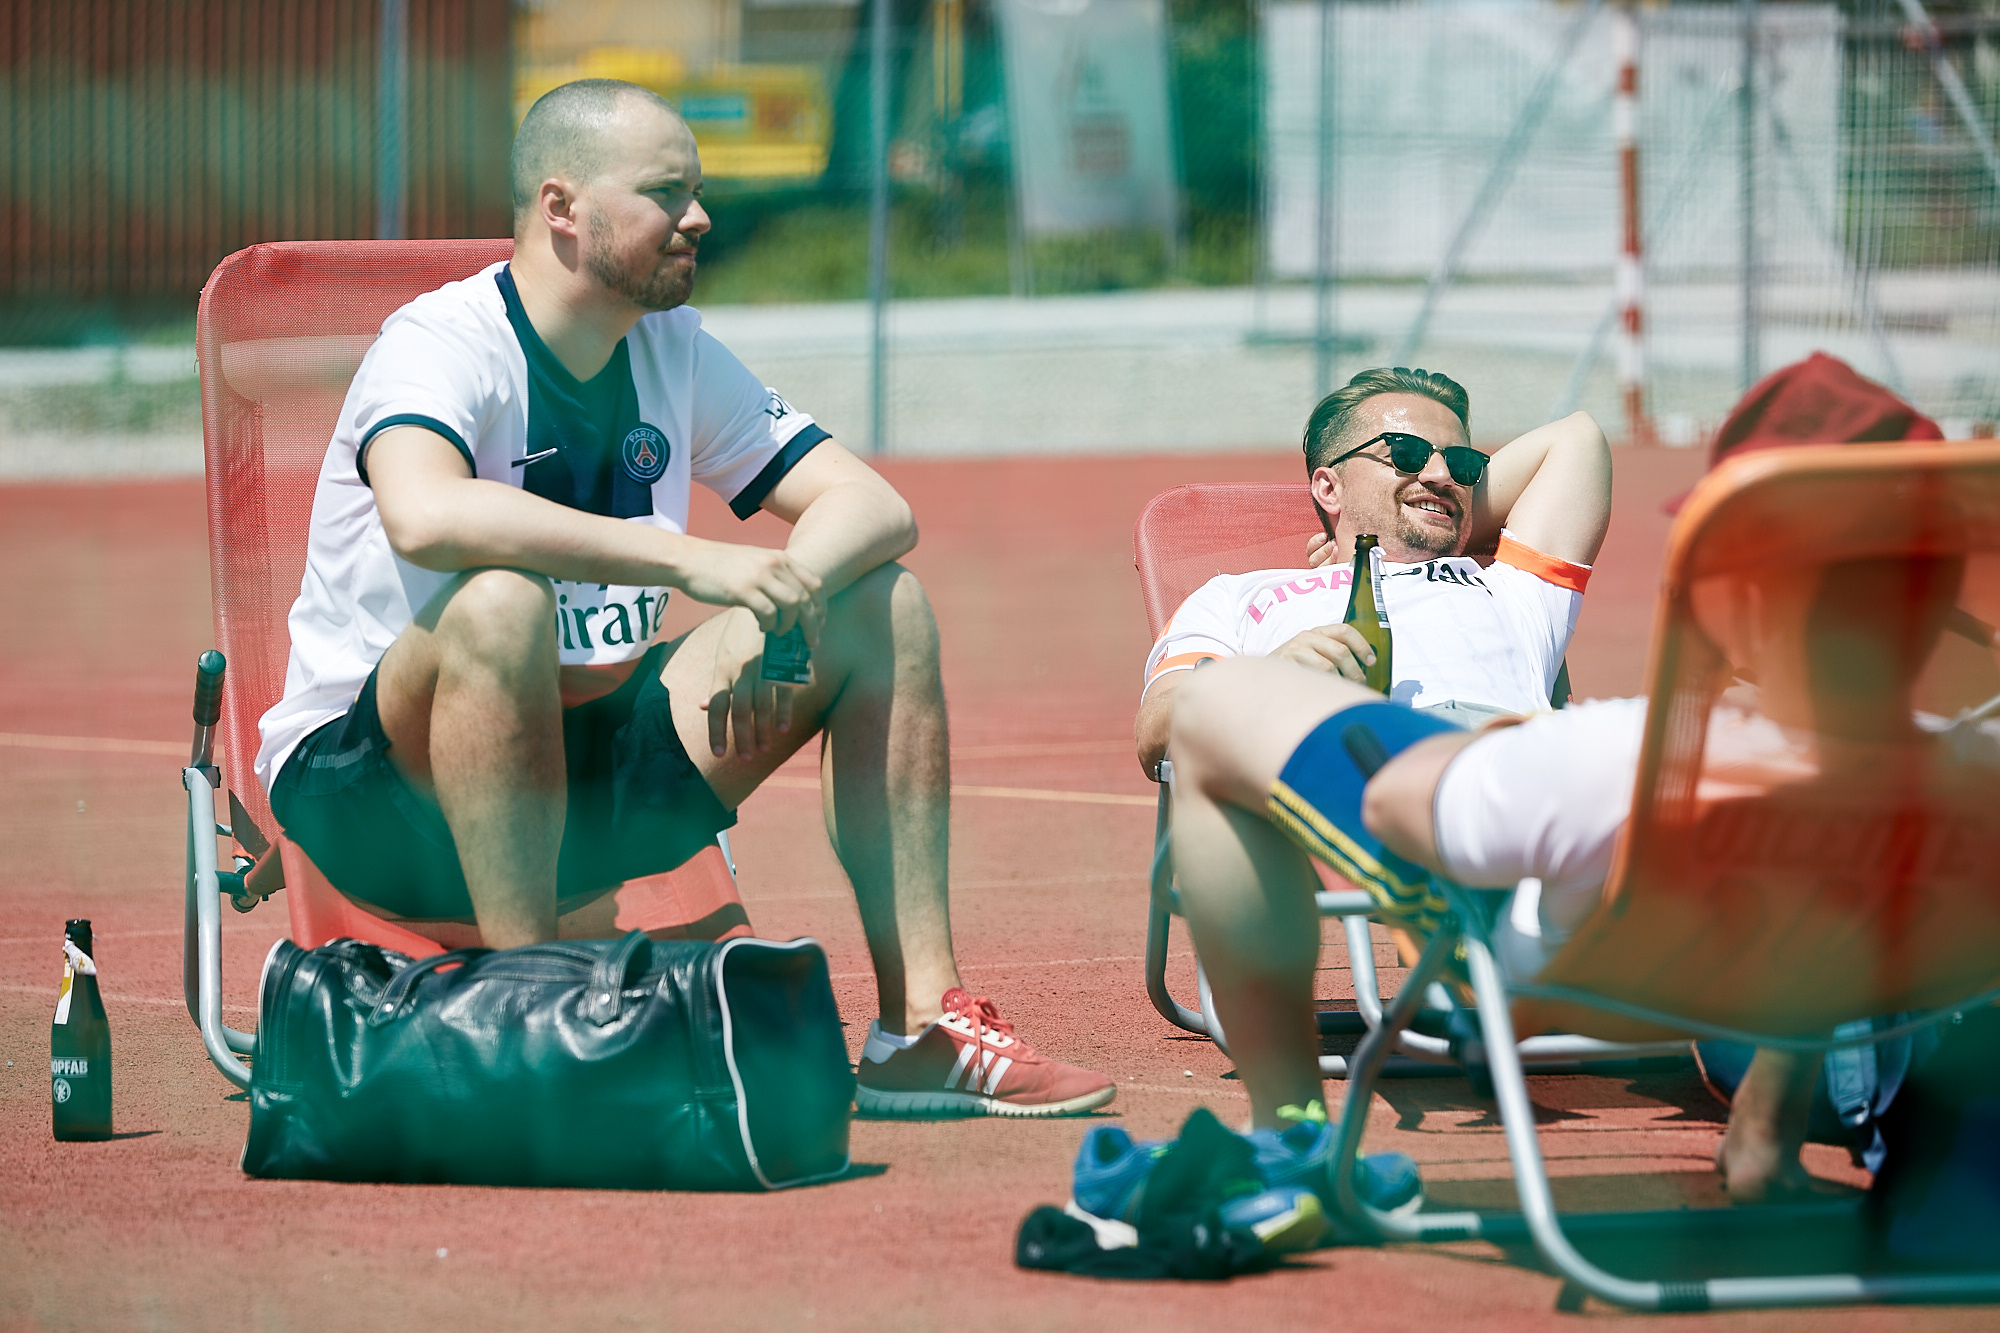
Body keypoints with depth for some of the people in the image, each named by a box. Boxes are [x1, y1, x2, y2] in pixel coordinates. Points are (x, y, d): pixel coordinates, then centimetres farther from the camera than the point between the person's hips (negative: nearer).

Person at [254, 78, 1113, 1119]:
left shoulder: (676, 355, 5)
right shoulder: (443, 343, -17)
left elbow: (874, 506, 3)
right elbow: (423, 514, -40)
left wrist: (773, 607, -19)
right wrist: (695, 562, -40)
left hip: (586, 779, 7)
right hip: (368, 789, -7)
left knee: (881, 612, -2)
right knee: (502, 603, -38)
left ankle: (921, 1026, -6)